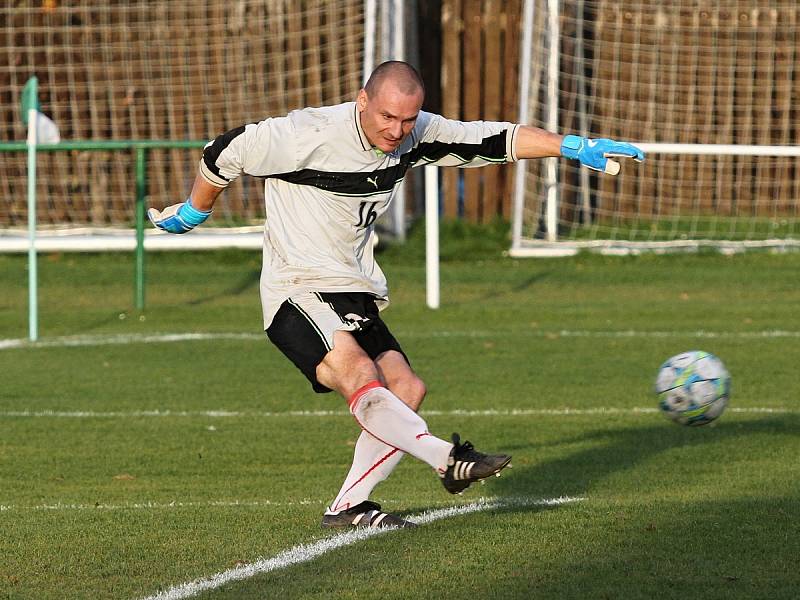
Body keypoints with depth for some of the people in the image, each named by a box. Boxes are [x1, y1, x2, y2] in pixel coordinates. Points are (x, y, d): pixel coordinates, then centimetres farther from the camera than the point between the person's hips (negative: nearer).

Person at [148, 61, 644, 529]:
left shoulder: (415, 135, -1)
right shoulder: (308, 135, -19)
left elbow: (495, 139, 5)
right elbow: (226, 153, -6)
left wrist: (575, 147, -3)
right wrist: (193, 214, 10)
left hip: (356, 296, 8)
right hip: (298, 293, -8)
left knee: (406, 389, -1)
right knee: (359, 375, -29)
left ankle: (349, 507, 2)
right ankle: (448, 459, -44)